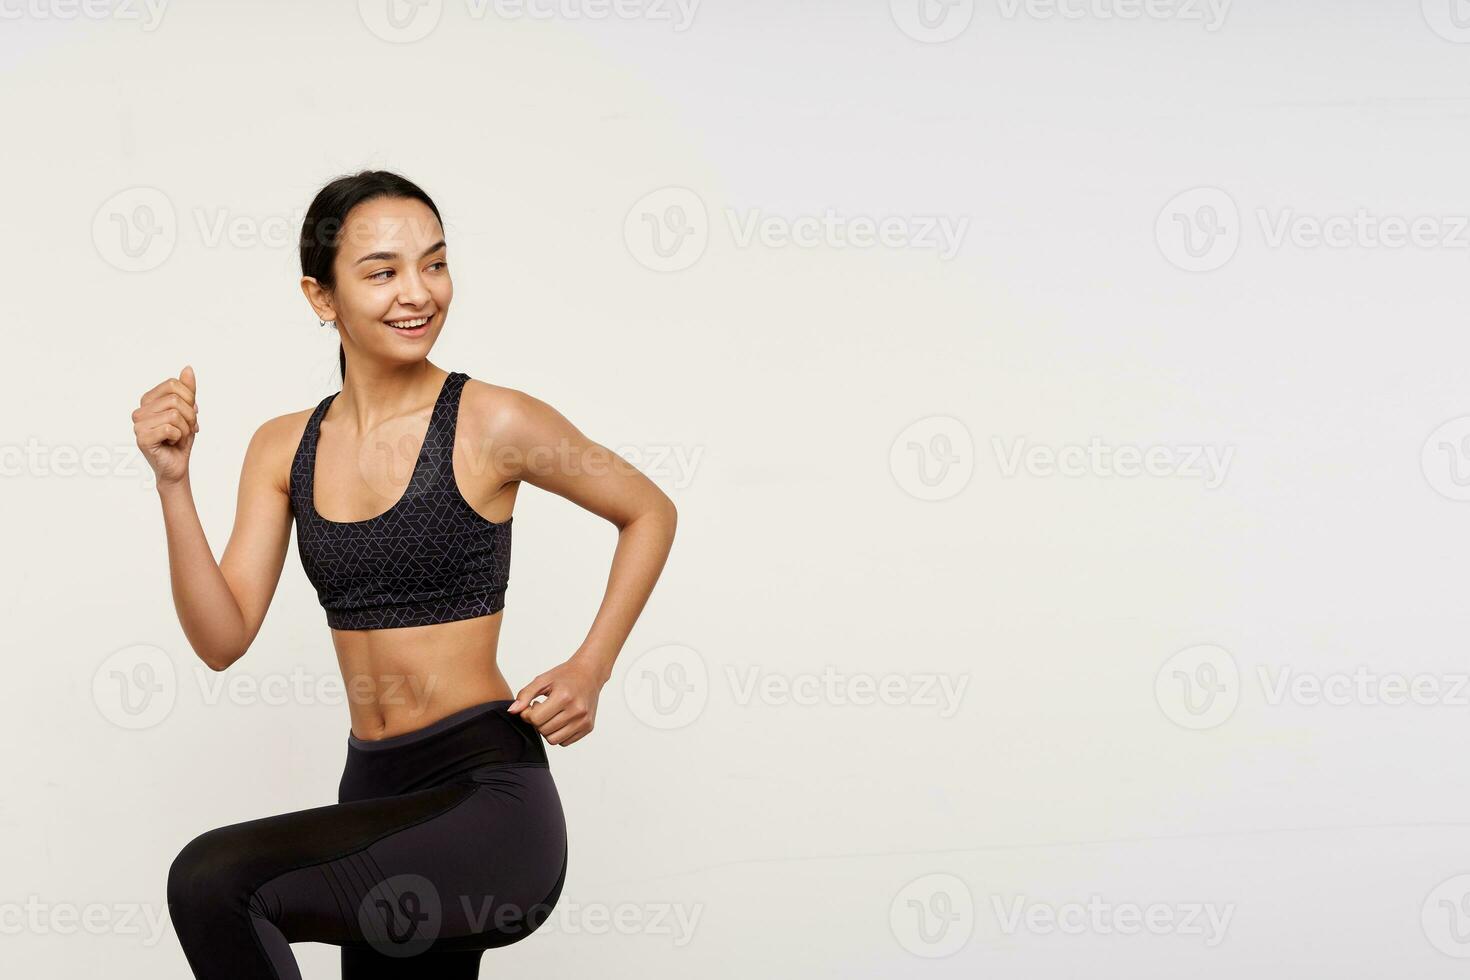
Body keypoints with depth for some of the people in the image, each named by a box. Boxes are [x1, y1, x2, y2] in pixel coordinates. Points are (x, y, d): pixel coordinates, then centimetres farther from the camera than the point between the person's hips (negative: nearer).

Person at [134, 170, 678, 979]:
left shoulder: (493, 424, -9)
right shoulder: (284, 449, 6)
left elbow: (649, 513, 5)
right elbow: (223, 638, 0)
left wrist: (590, 671, -3)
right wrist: (172, 481, -10)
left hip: (488, 800, -6)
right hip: (376, 793, 6)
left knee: (212, 881, -25)